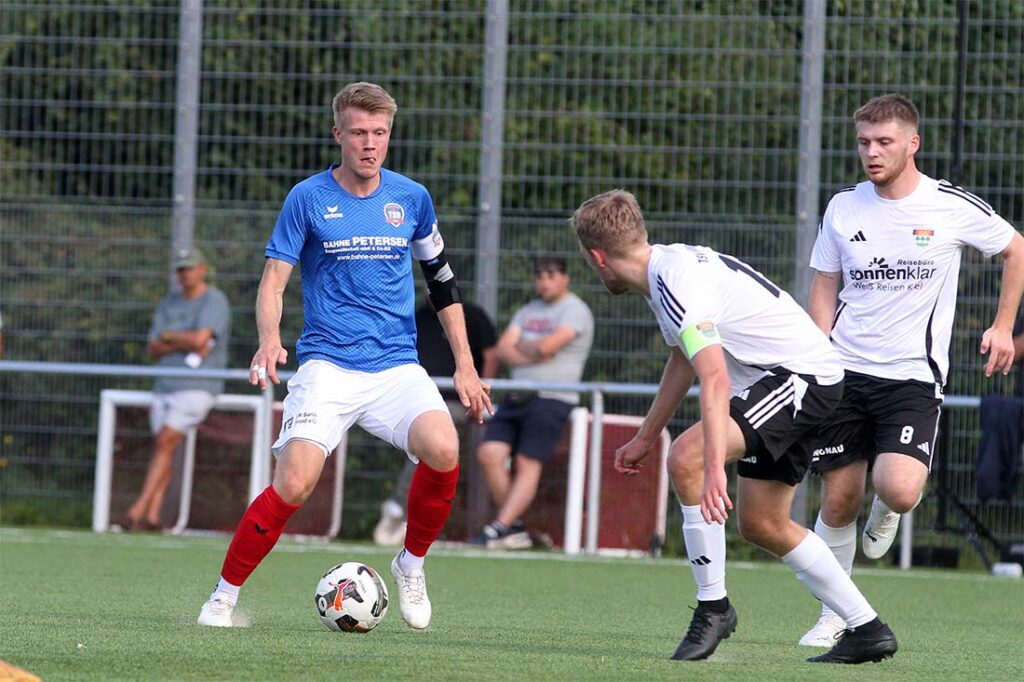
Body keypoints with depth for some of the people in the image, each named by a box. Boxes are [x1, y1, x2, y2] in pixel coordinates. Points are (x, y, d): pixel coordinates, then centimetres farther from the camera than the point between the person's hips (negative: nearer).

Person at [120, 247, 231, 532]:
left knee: (166, 442, -16)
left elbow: (200, 339, -20)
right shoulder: (169, 303, 16)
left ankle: (138, 509, -21)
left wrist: (169, 336, -2)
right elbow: (153, 349, 8)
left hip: (198, 387, -7)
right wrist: (187, 345, -9)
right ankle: (153, 516, -4)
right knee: (163, 447, 0)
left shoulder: (214, 301, -5)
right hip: (165, 385, 7)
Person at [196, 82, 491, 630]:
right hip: (326, 366, -2)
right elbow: (273, 279, -3)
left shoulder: (411, 199, 8)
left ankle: (411, 564, -1)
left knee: (442, 448, -27)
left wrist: (465, 365, 15)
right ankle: (223, 598, -3)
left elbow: (442, 282, 19)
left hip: (397, 367, 2)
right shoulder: (308, 198, -1)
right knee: (294, 483, -22)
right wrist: (270, 339, -23)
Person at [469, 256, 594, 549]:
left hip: (552, 400, -7)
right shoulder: (528, 311, 20)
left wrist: (522, 346, 3)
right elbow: (503, 350, 10)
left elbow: (547, 347, -17)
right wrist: (533, 355, -8)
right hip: (517, 397, 7)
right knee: (489, 453, -7)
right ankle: (514, 528, -2)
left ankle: (501, 527, -19)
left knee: (527, 463, -13)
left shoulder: (575, 311, -4)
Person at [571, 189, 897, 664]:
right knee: (762, 525, 14)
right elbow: (684, 359, 28)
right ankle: (867, 630, 20)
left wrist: (715, 471, -41)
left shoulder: (678, 283, -22)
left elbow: (715, 381, -34)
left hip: (802, 375, -11)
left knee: (686, 459, -23)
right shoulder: (667, 271, 11)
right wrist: (645, 437, 36)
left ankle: (713, 607, -13)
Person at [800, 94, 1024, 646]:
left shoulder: (952, 207, -5)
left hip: (914, 375, -3)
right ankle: (834, 615, 18)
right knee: (838, 500, 1)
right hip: (844, 371, 3)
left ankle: (885, 513, 17)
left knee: (899, 490, -21)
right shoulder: (843, 209, 4)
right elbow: (824, 289, 11)